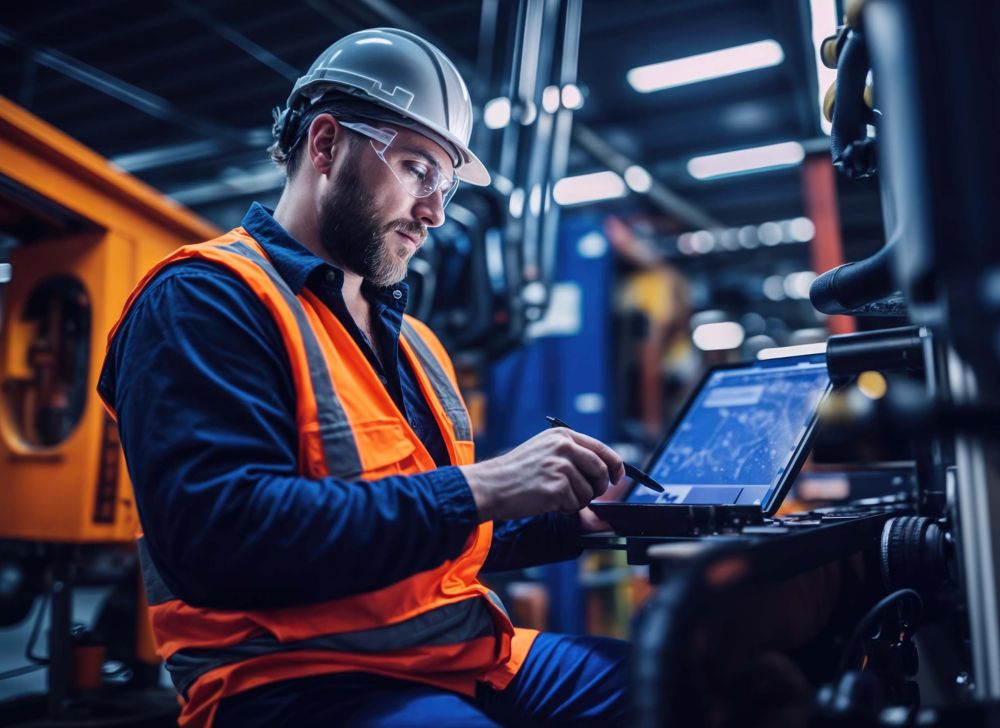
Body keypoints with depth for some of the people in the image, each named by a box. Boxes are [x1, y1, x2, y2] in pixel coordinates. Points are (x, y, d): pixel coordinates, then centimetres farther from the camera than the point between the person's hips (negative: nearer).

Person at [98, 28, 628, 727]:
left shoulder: (412, 339, 17)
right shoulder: (204, 299, -9)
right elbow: (224, 537, -23)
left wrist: (568, 522, 5)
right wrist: (475, 489, -22)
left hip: (468, 651, 9)